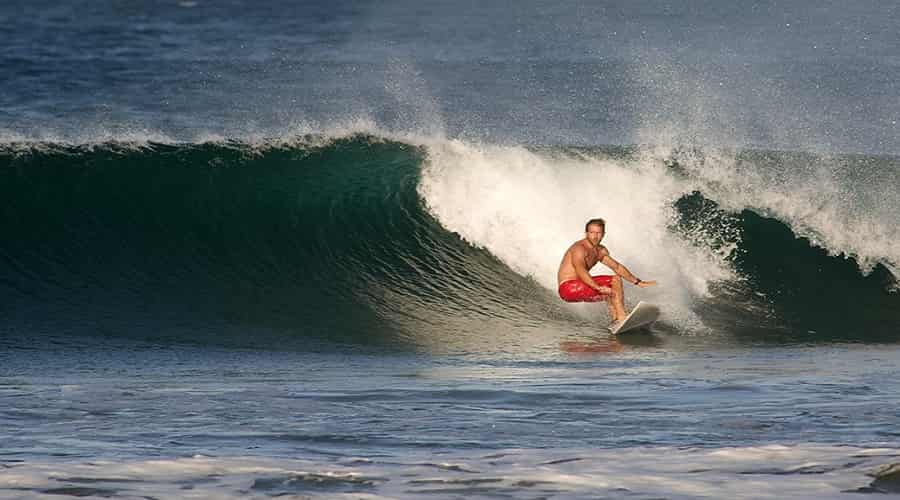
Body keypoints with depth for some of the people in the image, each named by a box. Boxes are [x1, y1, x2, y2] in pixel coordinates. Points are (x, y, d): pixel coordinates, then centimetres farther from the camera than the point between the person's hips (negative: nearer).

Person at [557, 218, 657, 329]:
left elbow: (617, 267, 16)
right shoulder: (579, 248, -21)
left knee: (616, 280, 9)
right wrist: (598, 288, -50)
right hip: (568, 288, -10)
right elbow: (580, 270, -37)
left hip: (581, 285, 10)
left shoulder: (600, 251, 9)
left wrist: (638, 282, 9)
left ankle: (618, 318, 0)